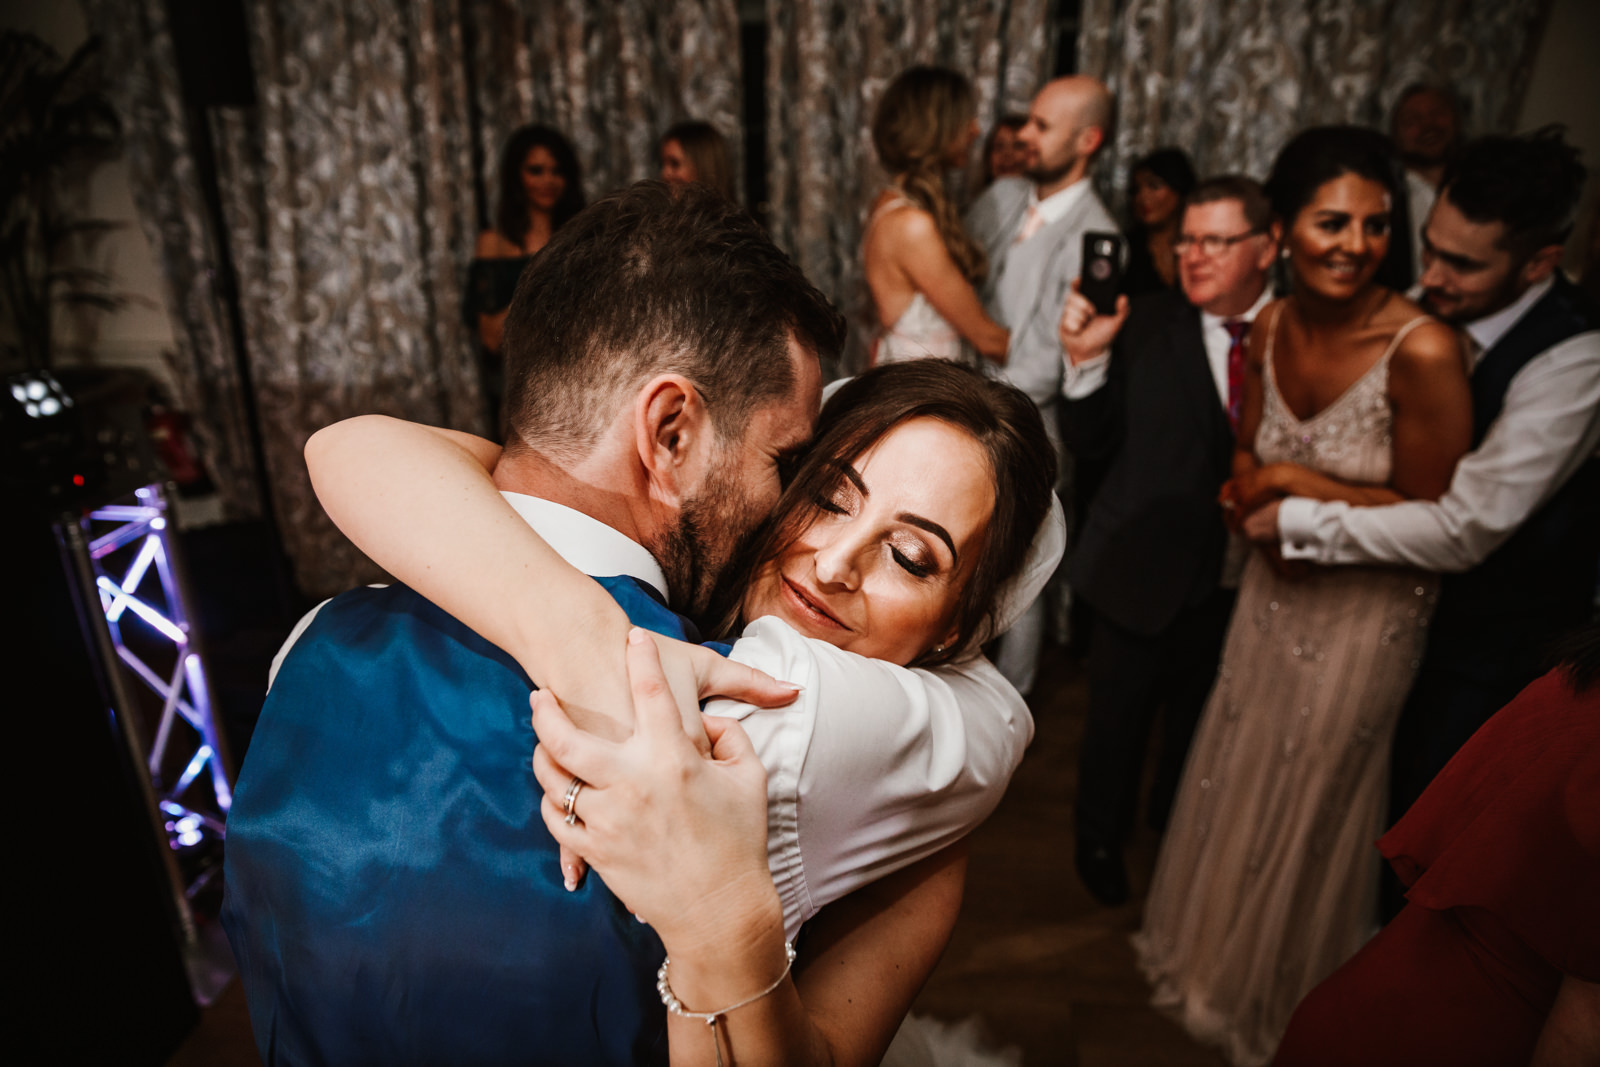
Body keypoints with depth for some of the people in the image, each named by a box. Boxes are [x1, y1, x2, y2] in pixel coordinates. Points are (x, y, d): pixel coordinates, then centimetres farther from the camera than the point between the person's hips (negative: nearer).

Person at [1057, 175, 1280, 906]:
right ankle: (1099, 839, 43)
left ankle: (1174, 827, 54)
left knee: (1199, 719, 25)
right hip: (1143, 572, -2)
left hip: (1241, 580, 2)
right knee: (1117, 719, 15)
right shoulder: (1145, 326, -9)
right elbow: (1091, 447, -10)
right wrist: (1086, 359, -23)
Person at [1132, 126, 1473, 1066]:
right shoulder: (1271, 329, -7)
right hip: (1275, 591, 6)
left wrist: (1296, 483, -22)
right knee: (1237, 776, 22)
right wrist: (1252, 496, -14)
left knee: (1308, 804, 14)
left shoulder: (1423, 350, -25)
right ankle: (1217, 949, 52)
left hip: (1366, 615, -5)